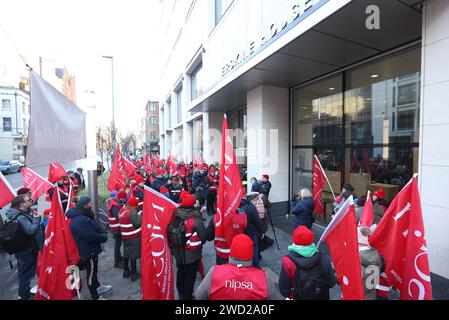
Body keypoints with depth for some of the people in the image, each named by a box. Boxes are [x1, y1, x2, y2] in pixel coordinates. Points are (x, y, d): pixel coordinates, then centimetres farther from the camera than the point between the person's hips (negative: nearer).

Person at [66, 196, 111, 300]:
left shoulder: (83, 216, 4)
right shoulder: (80, 221, -31)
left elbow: (97, 227, 7)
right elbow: (91, 236, -31)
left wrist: (103, 233, -12)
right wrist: (104, 237, -16)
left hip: (90, 250, 10)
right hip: (88, 252, -10)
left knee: (93, 271, 26)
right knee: (91, 273, 7)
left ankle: (97, 287, 45)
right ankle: (96, 297, 23)